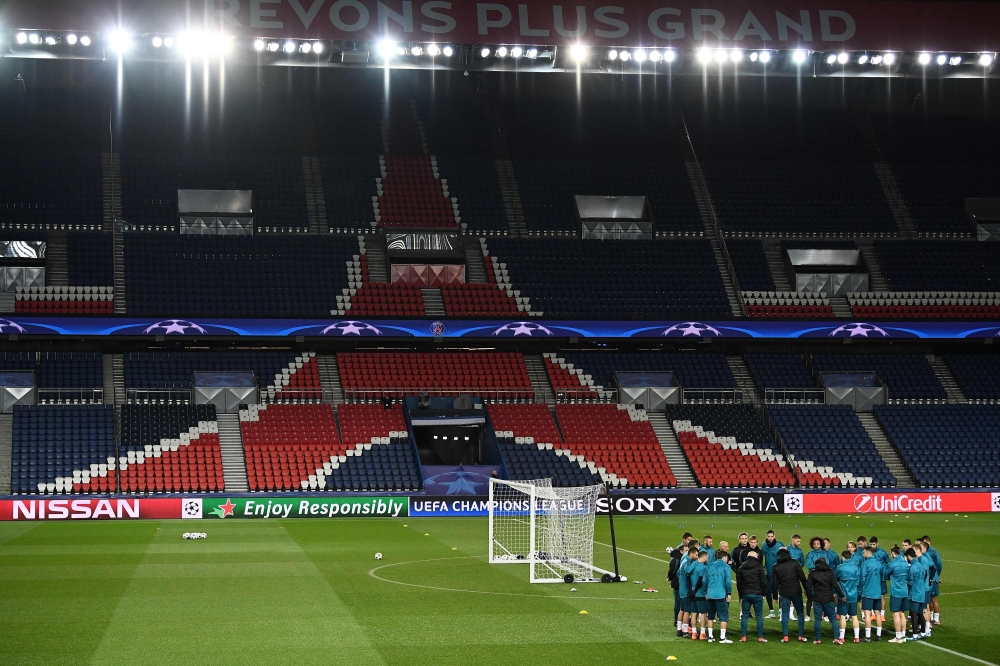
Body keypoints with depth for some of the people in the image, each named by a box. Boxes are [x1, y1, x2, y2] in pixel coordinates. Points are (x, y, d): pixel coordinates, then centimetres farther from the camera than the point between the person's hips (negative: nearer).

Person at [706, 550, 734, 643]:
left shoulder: (710, 566, 11)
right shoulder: (726, 567, -4)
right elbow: (728, 581, -11)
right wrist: (729, 593, 0)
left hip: (710, 594, 5)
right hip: (721, 595, -5)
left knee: (711, 616, 14)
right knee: (724, 617, 1)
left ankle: (710, 636, 17)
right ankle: (722, 637, -1)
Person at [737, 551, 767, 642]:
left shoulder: (741, 568, 8)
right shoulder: (759, 567, -3)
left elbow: (739, 583, 10)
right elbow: (764, 582, -4)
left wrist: (741, 595, 16)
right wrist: (763, 593, 9)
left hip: (745, 594, 3)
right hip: (757, 594, -3)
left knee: (745, 615, 6)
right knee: (759, 615, 2)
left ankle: (743, 637, 2)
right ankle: (760, 637, 0)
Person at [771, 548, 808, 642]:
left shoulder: (776, 567, 3)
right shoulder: (795, 563, -2)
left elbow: (774, 583, 3)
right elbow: (802, 577, -5)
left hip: (784, 593, 1)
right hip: (796, 591, -1)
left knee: (785, 613, 6)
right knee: (800, 613, 8)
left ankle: (785, 636, -2)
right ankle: (801, 635, 5)